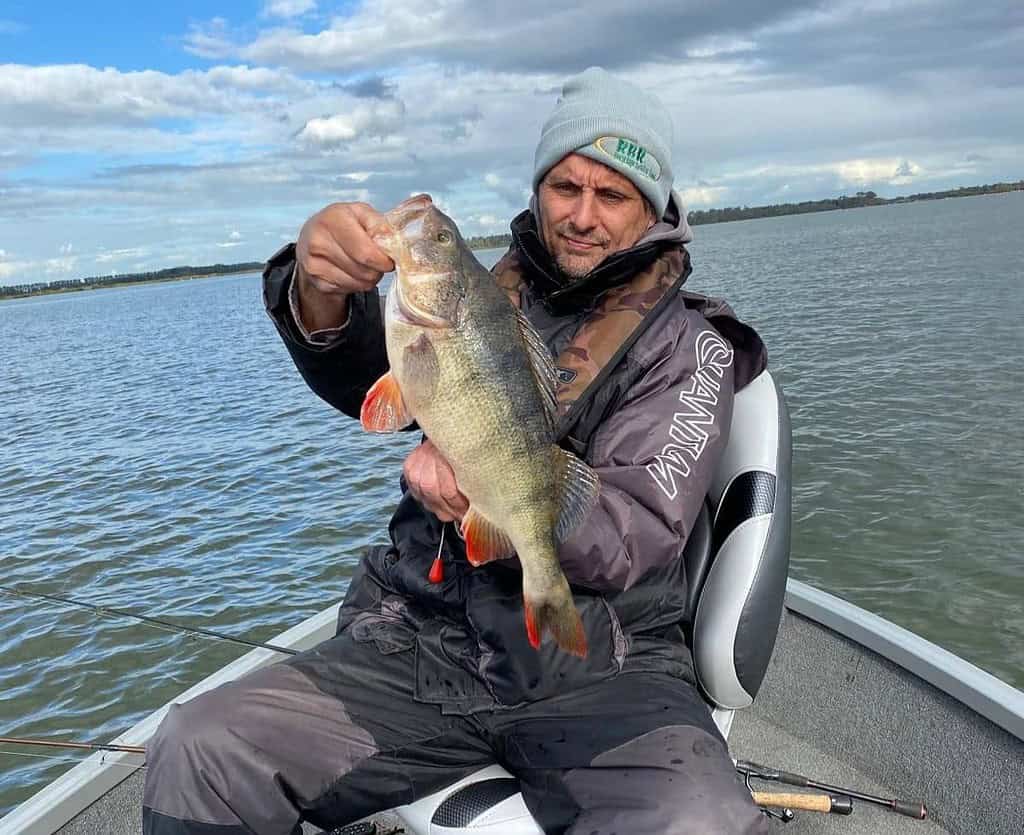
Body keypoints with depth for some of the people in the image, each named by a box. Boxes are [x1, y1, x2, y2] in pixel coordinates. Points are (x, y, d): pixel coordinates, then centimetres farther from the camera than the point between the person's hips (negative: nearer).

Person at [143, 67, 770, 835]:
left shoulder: (687, 345, 2)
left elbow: (633, 538, -10)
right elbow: (362, 381, -6)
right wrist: (325, 293, -28)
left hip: (598, 665, -2)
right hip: (420, 639, 3)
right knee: (196, 754, -15)